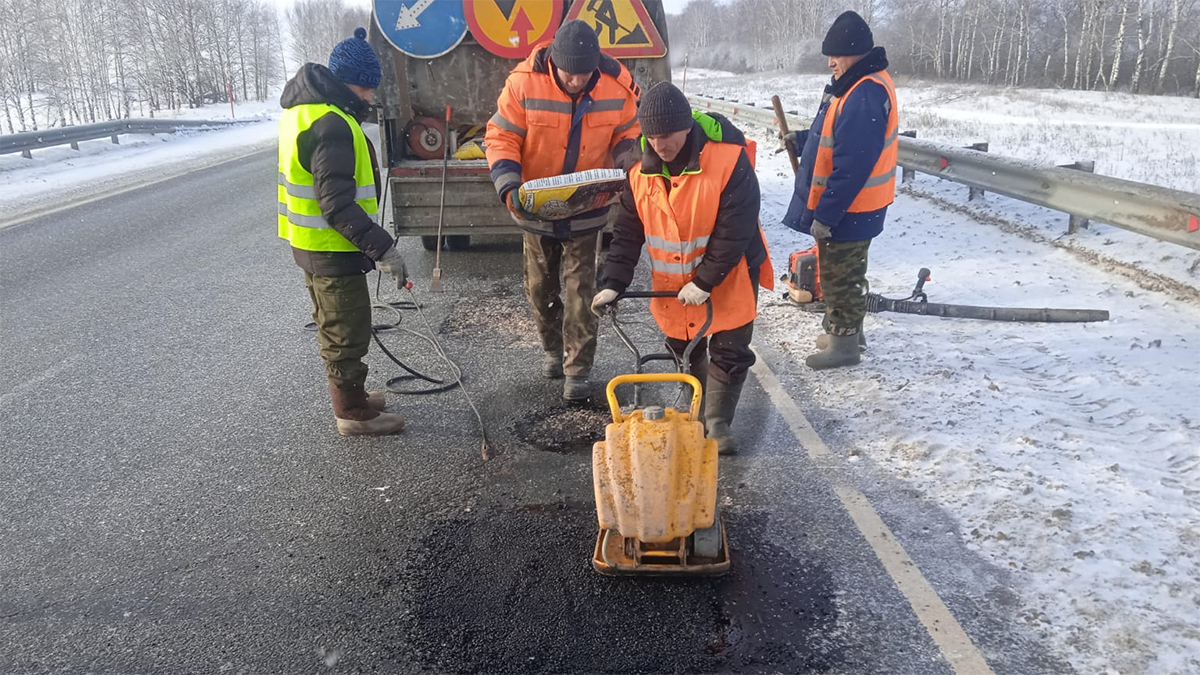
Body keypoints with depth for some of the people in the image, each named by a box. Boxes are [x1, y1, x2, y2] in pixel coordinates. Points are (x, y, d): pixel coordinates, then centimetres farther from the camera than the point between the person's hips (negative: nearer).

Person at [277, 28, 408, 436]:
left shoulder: (304, 108, 10)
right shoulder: (332, 125, -24)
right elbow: (337, 205, -28)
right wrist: (382, 248, -28)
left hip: (311, 245, 10)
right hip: (332, 250, -10)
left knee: (334, 329, 22)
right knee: (348, 333, 3)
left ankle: (350, 397, 37)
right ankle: (353, 414, 16)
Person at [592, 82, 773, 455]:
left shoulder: (730, 162, -24)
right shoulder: (642, 173, -8)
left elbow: (734, 233, -23)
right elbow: (627, 233, -3)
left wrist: (705, 281, -23)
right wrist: (612, 283, -13)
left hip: (729, 277, -4)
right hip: (673, 283, 5)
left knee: (729, 352, 2)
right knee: (685, 348, 16)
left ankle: (718, 422, 19)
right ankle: (697, 411, 38)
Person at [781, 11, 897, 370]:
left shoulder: (866, 95, -25)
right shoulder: (862, 84, 9)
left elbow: (852, 166, -28)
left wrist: (825, 214, -25)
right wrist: (802, 140, 11)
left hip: (848, 210, -10)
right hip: (847, 205, 10)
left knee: (839, 276, 3)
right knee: (842, 274, 21)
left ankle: (843, 344, 16)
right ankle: (846, 329, 36)